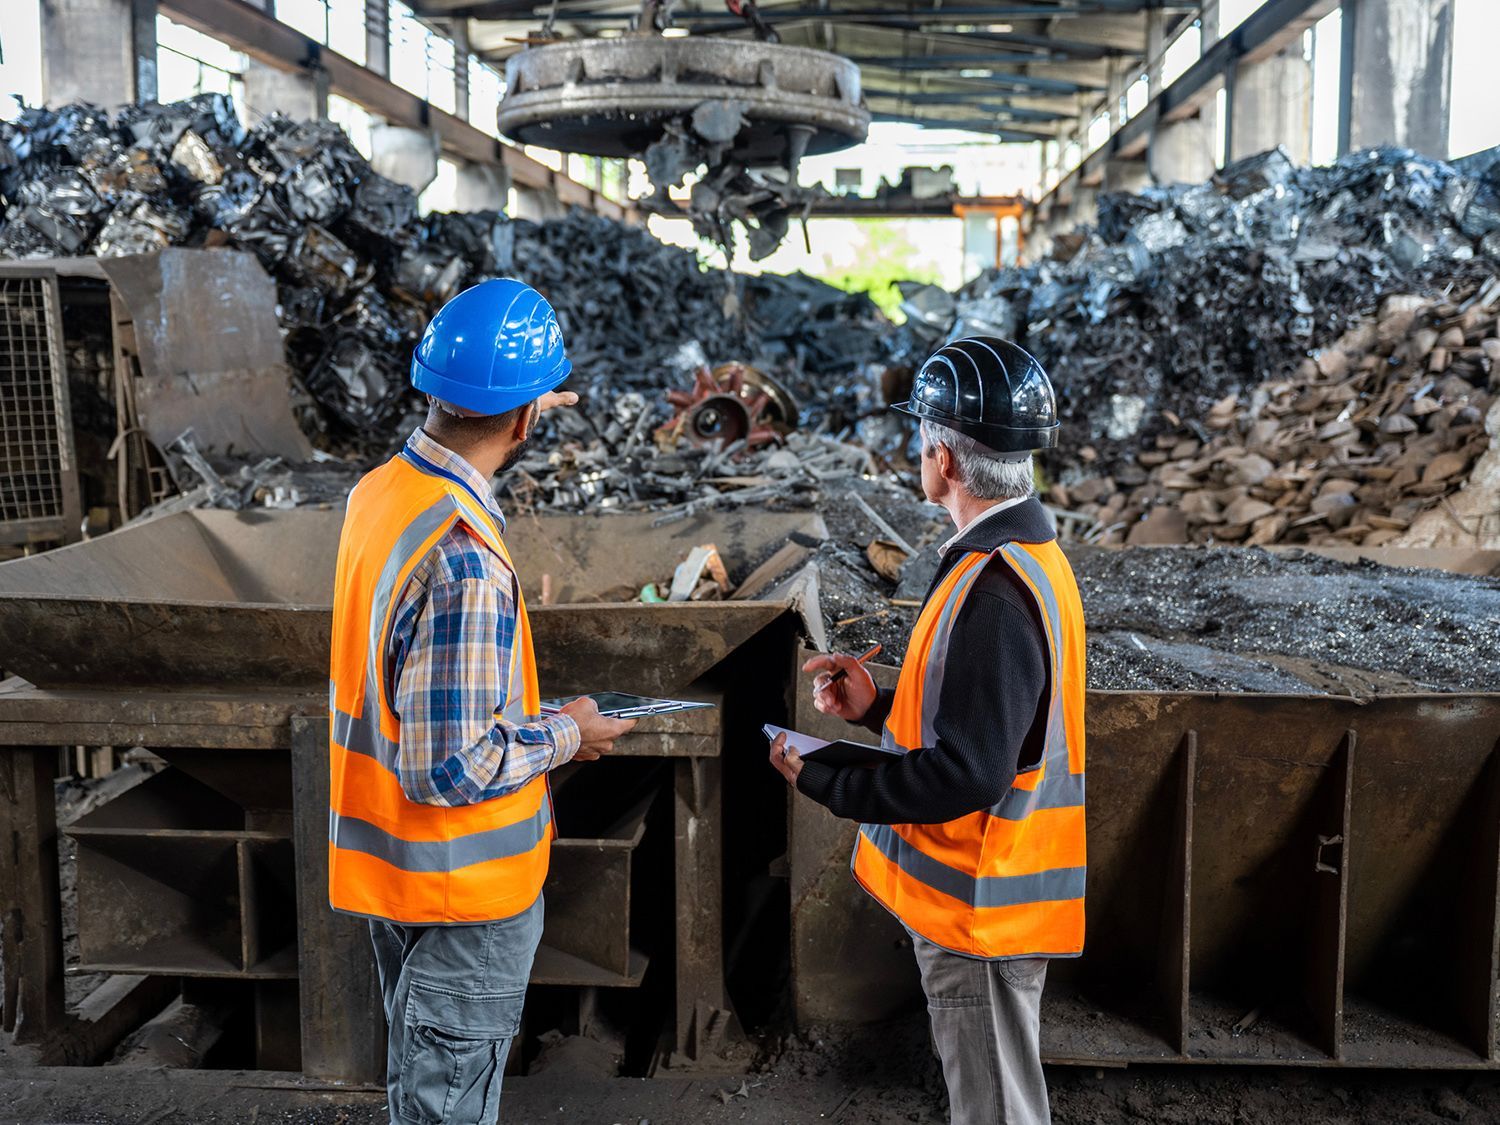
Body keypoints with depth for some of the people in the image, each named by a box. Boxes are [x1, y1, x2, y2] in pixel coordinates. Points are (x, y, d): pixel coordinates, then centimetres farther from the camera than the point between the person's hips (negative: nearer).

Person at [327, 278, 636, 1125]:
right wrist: (564, 735, -14)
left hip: (392, 861, 9)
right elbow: (452, 766, -30)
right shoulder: (464, 561, -32)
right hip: (463, 891, -9)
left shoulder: (381, 490, -2)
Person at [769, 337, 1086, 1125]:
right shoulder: (1026, 555, 7)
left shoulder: (995, 591, -25)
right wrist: (877, 706, 5)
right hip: (979, 892, 9)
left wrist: (826, 784, -17)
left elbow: (965, 773, -27)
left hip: (982, 908, -9)